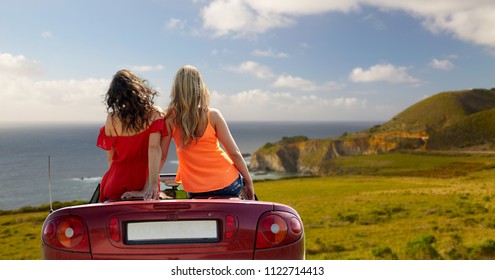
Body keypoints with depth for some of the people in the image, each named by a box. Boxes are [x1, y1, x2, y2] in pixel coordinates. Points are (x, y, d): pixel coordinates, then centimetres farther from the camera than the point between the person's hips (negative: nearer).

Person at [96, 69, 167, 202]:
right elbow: (154, 148, -17)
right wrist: (152, 185, -20)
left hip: (117, 184, 1)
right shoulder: (155, 114, -8)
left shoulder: (112, 118, -4)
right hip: (143, 180, -1)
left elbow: (110, 157, 2)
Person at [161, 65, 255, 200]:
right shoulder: (212, 115, -11)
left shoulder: (170, 119, -7)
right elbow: (234, 153, -9)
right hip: (228, 184, -2)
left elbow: (161, 156, -7)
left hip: (195, 191, 2)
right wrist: (249, 181, 2)